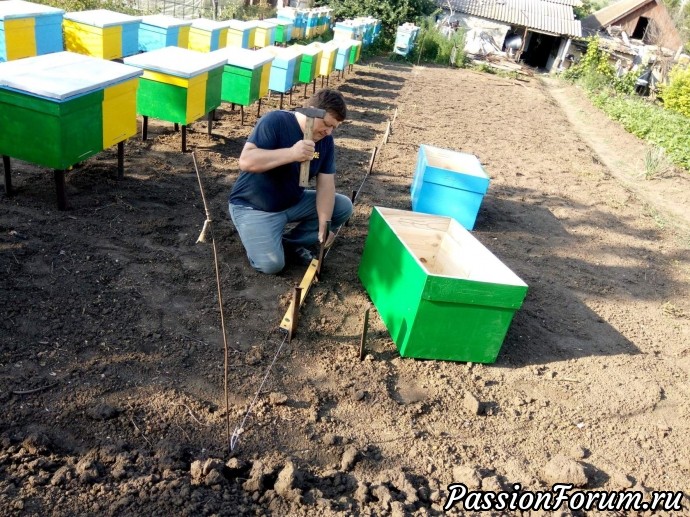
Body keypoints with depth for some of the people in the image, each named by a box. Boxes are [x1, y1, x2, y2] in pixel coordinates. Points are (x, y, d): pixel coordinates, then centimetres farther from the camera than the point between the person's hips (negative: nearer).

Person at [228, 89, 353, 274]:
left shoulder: (325, 140, -3)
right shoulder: (275, 121, -21)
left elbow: (326, 183, -7)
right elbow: (246, 161, -31)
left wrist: (325, 224, -19)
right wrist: (291, 153, -40)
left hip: (294, 202, 7)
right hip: (253, 206, -6)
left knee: (344, 206, -5)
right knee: (271, 264, -25)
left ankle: (291, 243, 0)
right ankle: (257, 240, 9)